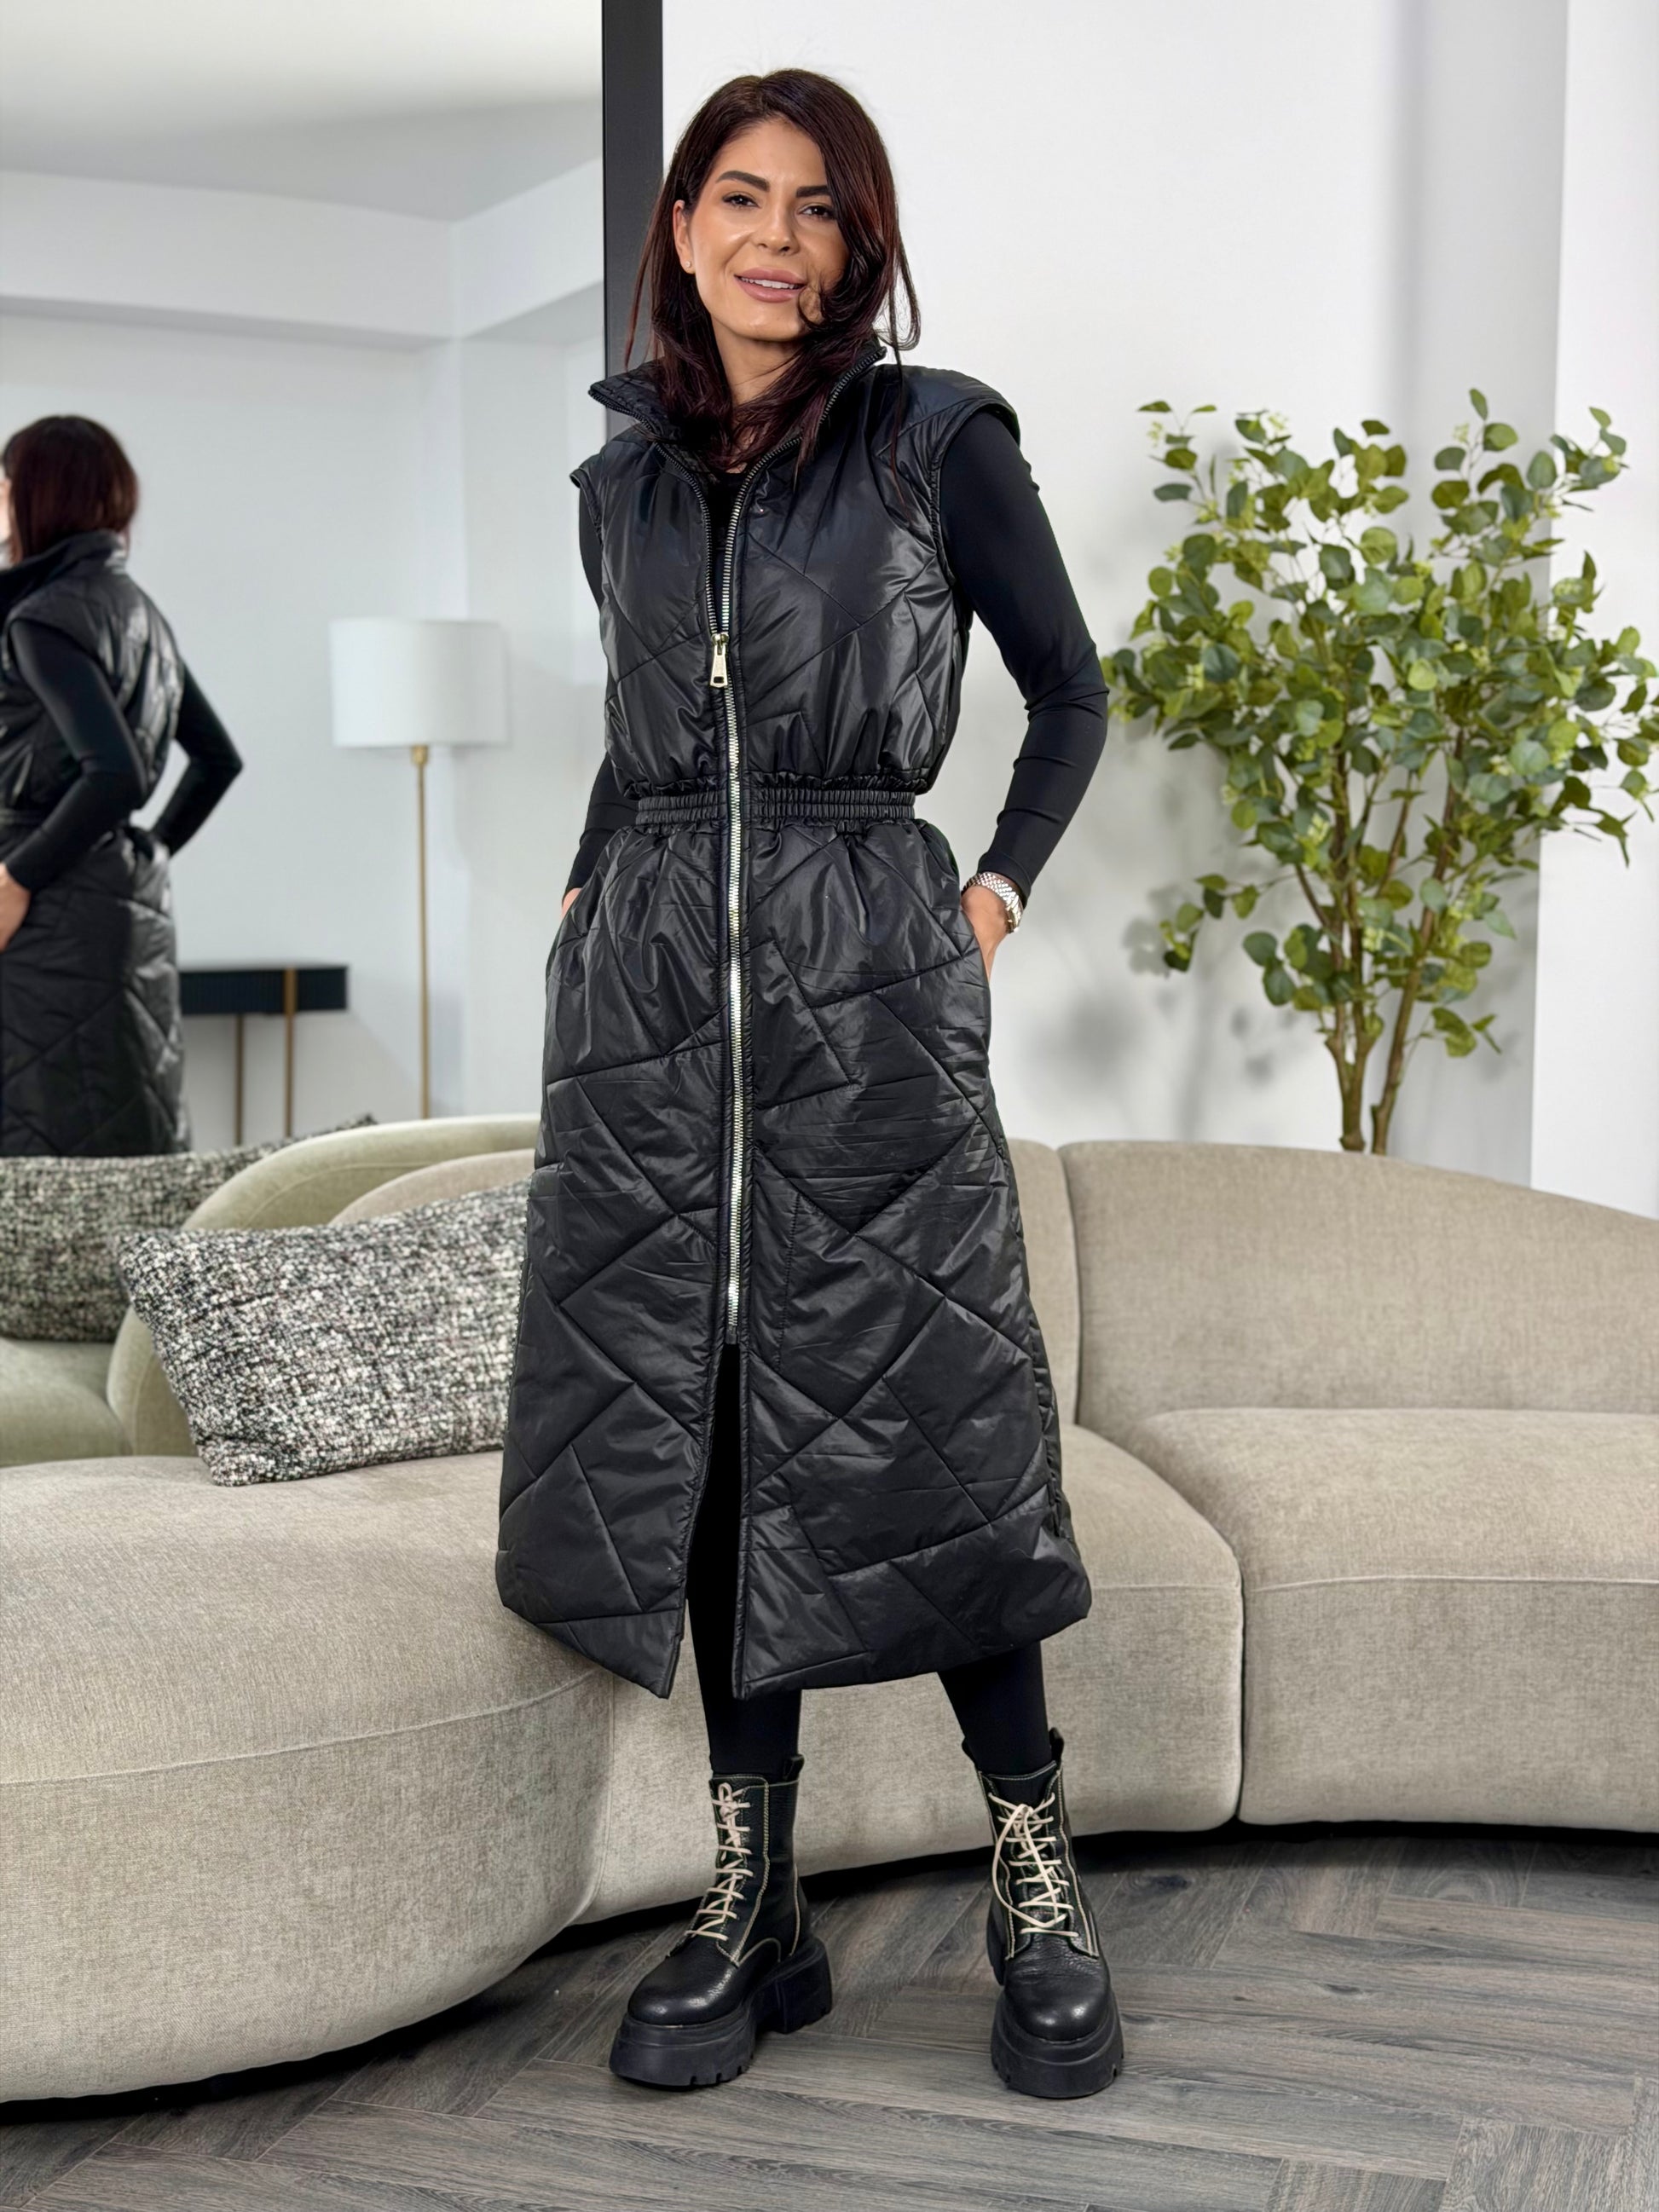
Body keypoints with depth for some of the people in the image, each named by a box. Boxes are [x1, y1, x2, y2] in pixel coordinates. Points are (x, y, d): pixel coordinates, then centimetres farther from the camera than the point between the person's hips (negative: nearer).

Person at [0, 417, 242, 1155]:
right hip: (138, 902, 9)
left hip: (63, 911, -9)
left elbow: (115, 773, -25)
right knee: (139, 1142, 12)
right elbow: (219, 759, 20)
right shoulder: (138, 607, 13)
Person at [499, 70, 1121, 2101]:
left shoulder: (937, 439, 3)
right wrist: (589, 890, 12)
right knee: (700, 1424, 3)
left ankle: (1034, 1882, 11)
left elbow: (1070, 695, 9)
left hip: (865, 964, -4)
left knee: (913, 1417, -4)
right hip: (650, 976, 4)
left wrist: (1001, 888, -1)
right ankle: (751, 1909, 13)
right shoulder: (622, 475, 15)